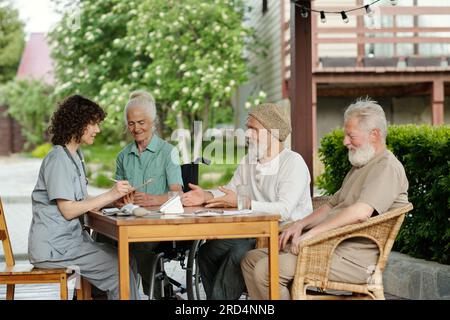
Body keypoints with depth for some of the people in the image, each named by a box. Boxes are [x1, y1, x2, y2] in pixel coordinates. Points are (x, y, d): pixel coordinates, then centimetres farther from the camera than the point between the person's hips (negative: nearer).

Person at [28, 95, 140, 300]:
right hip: (54, 247, -9)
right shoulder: (58, 159, -14)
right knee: (121, 268, -15)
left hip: (71, 239, 9)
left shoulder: (75, 157, 17)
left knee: (127, 262, 1)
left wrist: (117, 200, 0)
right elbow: (68, 210, -17)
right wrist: (111, 195, -16)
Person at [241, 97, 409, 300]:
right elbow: (332, 206, 28)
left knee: (266, 270, -22)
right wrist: (301, 224, 9)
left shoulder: (387, 167, -12)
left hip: (353, 258, -11)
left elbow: (360, 213, -27)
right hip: (329, 246, 11)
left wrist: (311, 233, -23)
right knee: (252, 259, 5)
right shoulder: (360, 166, 23)